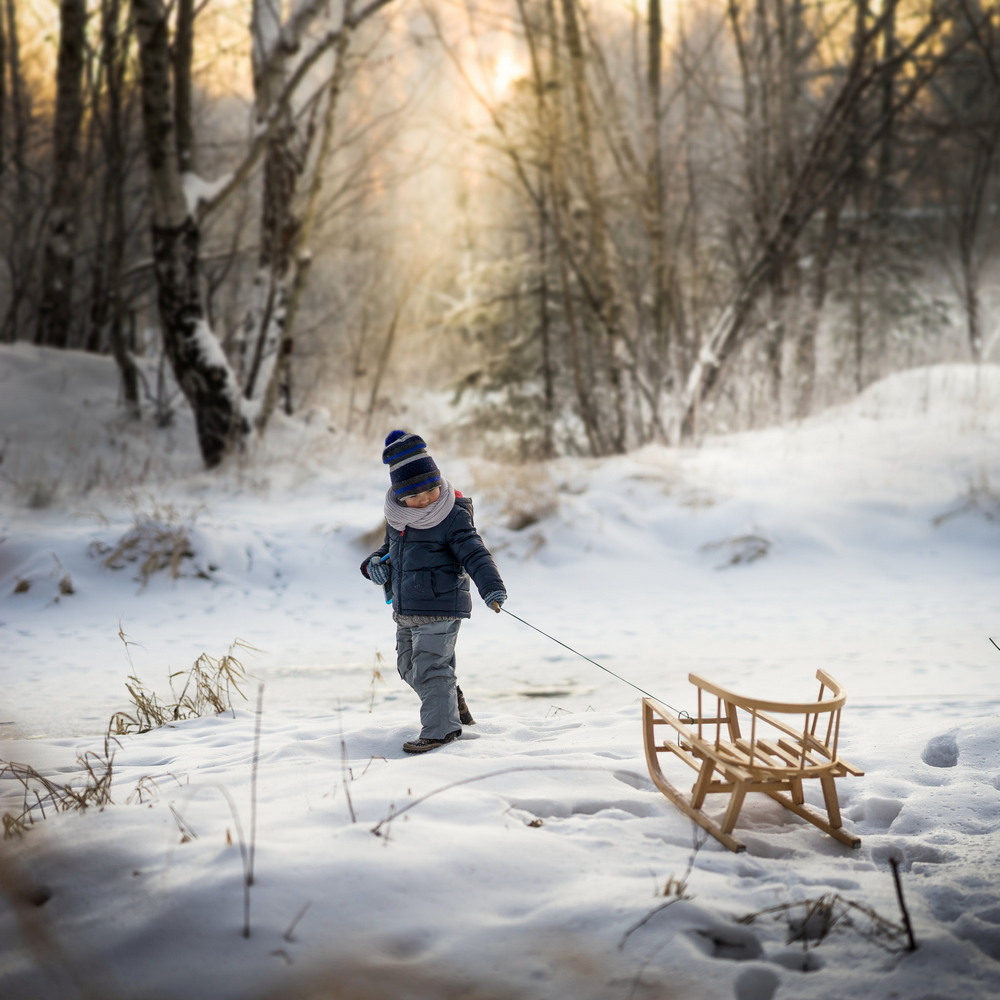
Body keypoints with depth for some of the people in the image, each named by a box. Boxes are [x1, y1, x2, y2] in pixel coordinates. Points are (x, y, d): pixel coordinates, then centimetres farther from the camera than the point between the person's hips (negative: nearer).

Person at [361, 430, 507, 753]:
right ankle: (452, 703, 38)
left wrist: (492, 587, -35)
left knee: (430, 667, -11)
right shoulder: (397, 518, 7)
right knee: (409, 667, 19)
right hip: (406, 611, 8)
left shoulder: (453, 516, -13)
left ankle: (441, 728, 0)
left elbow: (475, 554, -20)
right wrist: (375, 563, 2)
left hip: (439, 608, -8)